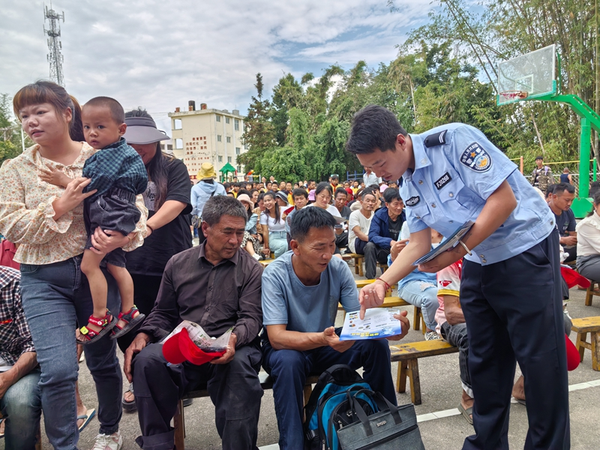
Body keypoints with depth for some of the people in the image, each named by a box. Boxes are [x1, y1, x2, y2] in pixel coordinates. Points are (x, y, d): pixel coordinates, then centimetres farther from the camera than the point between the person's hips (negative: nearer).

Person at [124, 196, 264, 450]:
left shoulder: (251, 269, 5)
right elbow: (163, 314, 19)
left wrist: (234, 338, -26)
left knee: (240, 365, -36)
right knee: (146, 360, -27)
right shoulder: (178, 264, 13)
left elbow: (251, 317, -3)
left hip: (230, 349, -2)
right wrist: (143, 336, -2)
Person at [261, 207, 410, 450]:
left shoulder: (338, 269, -14)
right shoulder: (275, 275, -24)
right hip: (288, 347, -3)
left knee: (377, 345, -18)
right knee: (288, 362, -36)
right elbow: (277, 337, -29)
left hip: (328, 343, 4)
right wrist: (321, 338, -47)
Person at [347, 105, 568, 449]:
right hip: (478, 263, 7)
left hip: (525, 249, -7)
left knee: (540, 357, 2)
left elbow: (504, 200, -24)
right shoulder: (408, 184, 1)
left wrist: (457, 251, -26)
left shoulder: (454, 140, -21)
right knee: (484, 359, 13)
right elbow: (419, 244, 2)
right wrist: (383, 283, -11)